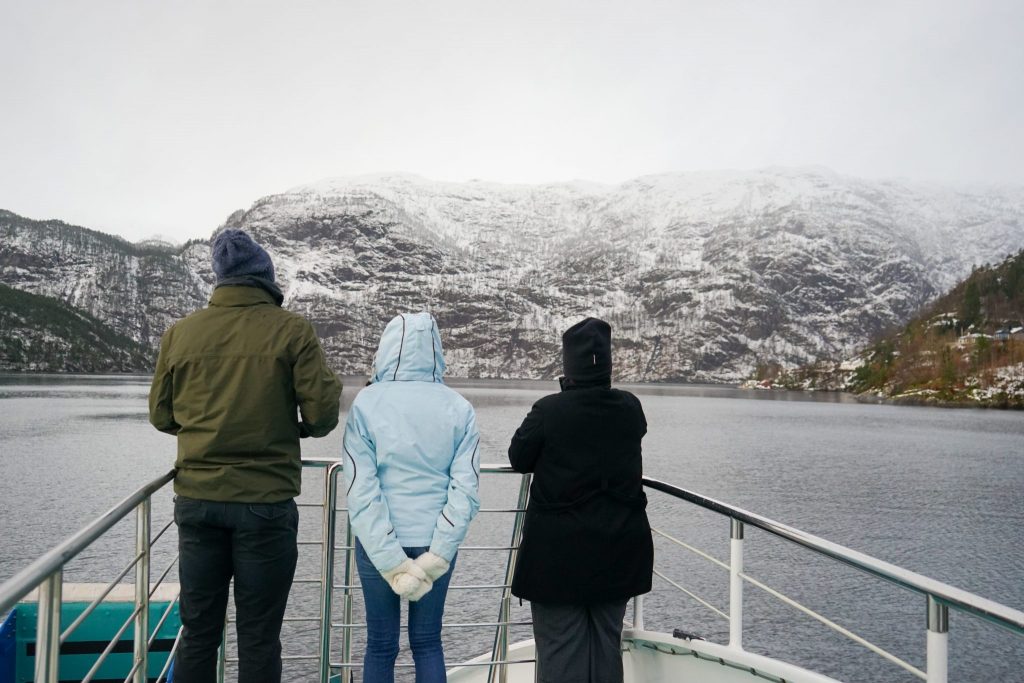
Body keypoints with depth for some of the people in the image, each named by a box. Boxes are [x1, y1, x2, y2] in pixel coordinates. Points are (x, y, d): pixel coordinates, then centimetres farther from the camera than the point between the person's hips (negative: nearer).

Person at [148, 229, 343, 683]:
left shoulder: (180, 333, 2)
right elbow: (321, 415, -10)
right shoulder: (292, 330, -7)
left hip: (197, 499, 3)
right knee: (259, 638, 6)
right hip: (265, 503, -3)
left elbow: (161, 415, 10)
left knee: (198, 631, 14)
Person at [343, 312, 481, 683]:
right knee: (427, 641, 14)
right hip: (436, 543, 2)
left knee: (381, 644, 12)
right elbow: (465, 490, -9)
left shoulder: (367, 403, -9)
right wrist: (436, 557, -9)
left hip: (378, 545, -1)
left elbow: (361, 492, -13)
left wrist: (392, 561, -11)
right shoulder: (459, 408, -3)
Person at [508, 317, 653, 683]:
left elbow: (518, 458, -3)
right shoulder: (630, 408, -4)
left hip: (560, 550, -4)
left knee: (560, 645, 5)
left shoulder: (549, 410, -15)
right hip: (617, 548, 4)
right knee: (607, 642, 16)